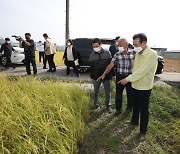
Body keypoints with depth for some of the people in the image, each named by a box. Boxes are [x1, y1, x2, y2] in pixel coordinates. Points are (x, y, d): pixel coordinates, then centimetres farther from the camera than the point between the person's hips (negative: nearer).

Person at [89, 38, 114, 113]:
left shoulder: (107, 53, -7)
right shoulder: (92, 55, -1)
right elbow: (91, 67, 6)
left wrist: (112, 75, 0)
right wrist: (92, 77, 8)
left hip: (107, 77, -1)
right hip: (96, 77, 2)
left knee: (108, 92, 9)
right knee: (96, 92, 15)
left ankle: (108, 105, 27)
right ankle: (96, 104, 34)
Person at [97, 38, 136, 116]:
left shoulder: (134, 53, -8)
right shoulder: (117, 55, -4)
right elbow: (111, 65, -7)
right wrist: (104, 74, -15)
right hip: (120, 76, 1)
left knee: (130, 93, 15)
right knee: (118, 93, 8)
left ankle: (129, 107, 40)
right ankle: (118, 109, 26)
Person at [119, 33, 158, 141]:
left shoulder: (152, 54, -21)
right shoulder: (138, 53, 5)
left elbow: (142, 71, -26)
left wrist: (128, 79, -24)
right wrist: (130, 80, 10)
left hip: (144, 87, -7)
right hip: (135, 85, 7)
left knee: (144, 110, 6)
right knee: (135, 106, 24)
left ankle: (143, 131, 21)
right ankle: (134, 121, 45)